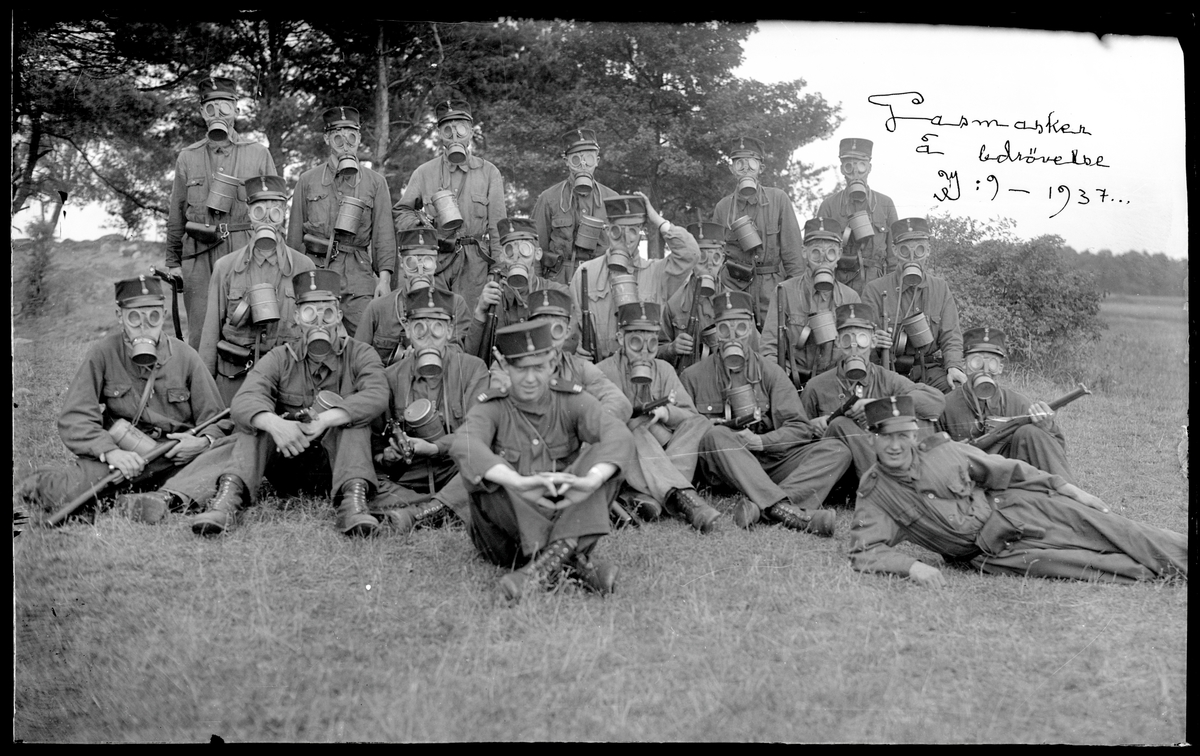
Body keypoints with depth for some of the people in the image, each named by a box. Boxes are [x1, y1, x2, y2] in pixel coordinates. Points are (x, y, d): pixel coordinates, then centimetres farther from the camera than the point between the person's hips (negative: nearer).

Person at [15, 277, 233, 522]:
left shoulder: (185, 356, 6)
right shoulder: (103, 354, 2)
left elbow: (216, 420, 10)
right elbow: (74, 419, -5)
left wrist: (203, 441, -14)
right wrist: (110, 452, -22)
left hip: (178, 461, 2)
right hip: (123, 455, -2)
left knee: (232, 447, -29)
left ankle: (169, 498, -46)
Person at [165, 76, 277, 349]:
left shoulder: (258, 155, 9)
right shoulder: (187, 158, 12)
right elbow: (176, 214, 16)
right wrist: (172, 261, 13)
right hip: (198, 257, 1)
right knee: (200, 334, -1)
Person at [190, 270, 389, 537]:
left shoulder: (360, 355, 1)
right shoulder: (279, 359, 3)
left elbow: (376, 396, -21)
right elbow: (244, 400, -16)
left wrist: (324, 420, -34)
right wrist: (275, 424, -39)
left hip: (338, 460, -1)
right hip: (287, 462, 1)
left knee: (353, 413, -25)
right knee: (258, 416, -20)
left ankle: (353, 498, -44)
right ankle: (229, 495, -38)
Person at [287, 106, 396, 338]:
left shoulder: (375, 182, 10)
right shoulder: (307, 180, 12)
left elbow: (384, 233, 4)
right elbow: (295, 232, 13)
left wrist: (384, 277, -6)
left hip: (358, 273, -1)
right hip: (315, 268, 1)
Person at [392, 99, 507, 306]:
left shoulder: (489, 173, 9)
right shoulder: (424, 172, 10)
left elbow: (497, 225, 7)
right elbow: (399, 213, 15)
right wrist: (418, 221, -7)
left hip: (474, 264, -1)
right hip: (434, 260, 1)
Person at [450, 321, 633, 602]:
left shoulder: (572, 400, 3)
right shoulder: (492, 408, 0)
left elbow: (618, 435, -17)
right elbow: (463, 445, -24)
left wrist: (590, 481, -40)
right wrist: (519, 483, -43)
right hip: (509, 534, -1)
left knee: (602, 455, -18)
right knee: (478, 471, -27)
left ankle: (552, 558, -36)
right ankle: (574, 559, -34)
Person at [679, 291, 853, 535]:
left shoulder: (770, 372, 13)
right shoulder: (693, 377, 11)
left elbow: (800, 428, 5)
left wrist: (761, 441, -12)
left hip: (769, 464, 2)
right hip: (718, 470, -2)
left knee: (837, 451, -18)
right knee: (716, 435, -34)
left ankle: (761, 504, -43)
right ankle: (781, 507, -49)